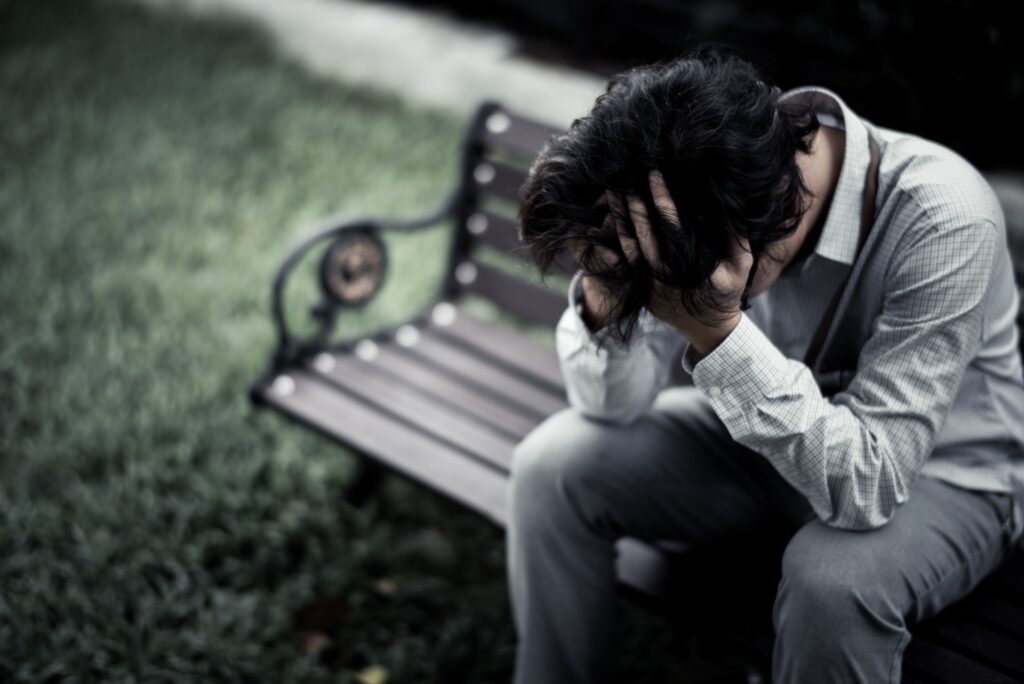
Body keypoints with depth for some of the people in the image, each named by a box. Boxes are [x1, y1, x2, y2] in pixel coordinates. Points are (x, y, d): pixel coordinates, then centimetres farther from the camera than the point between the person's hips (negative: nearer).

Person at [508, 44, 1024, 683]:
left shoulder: (943, 220, -33)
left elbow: (868, 484, -35)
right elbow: (616, 406, -12)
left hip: (937, 474, -4)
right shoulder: (685, 201, -19)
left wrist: (714, 331, -44)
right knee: (553, 463, -13)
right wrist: (604, 294, -34)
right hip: (765, 434, 4)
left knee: (832, 575, -36)